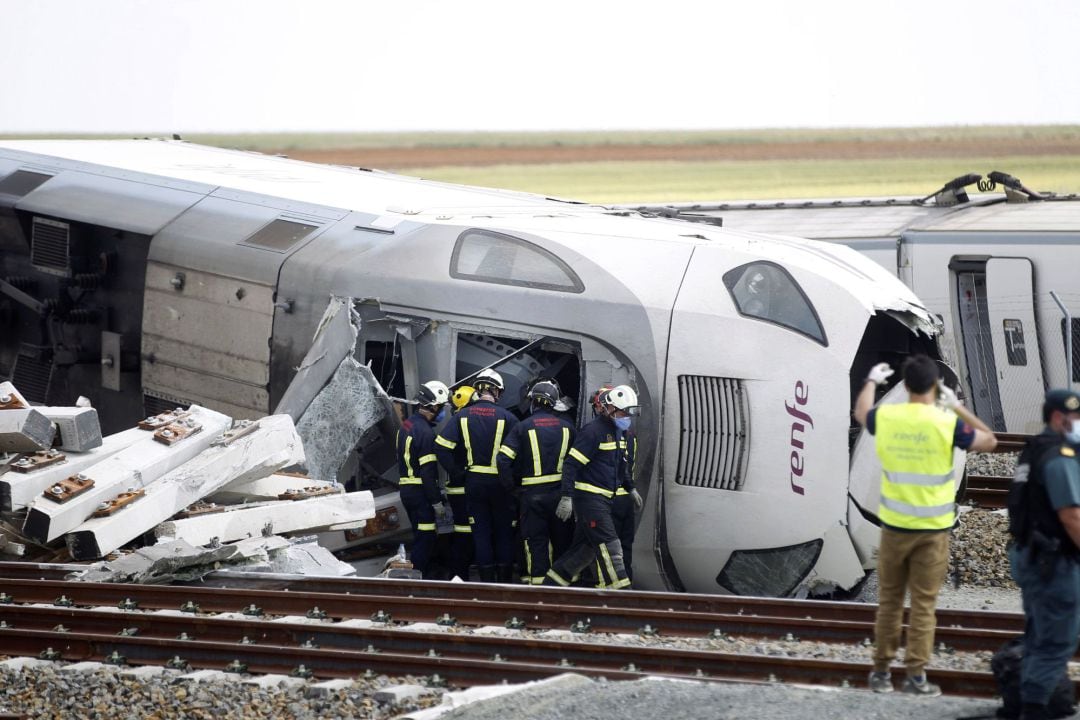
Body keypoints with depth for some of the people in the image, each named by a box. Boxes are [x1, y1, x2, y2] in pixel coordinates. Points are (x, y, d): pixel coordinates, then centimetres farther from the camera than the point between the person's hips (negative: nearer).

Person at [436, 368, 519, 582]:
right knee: (504, 531, 9)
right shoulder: (506, 417, -9)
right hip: (500, 482, -2)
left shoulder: (463, 416, -2)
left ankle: (486, 580, 7)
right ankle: (504, 579, 10)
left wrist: (457, 472, -1)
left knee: (480, 532, 8)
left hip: (474, 482, 2)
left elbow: (441, 446, -8)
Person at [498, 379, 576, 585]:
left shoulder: (523, 427, -4)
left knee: (536, 543, 1)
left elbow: (504, 458, -10)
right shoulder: (566, 427, 4)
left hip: (533, 493, -3)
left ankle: (539, 581, -3)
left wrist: (511, 484, 1)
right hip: (561, 493, 3)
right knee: (562, 540, 11)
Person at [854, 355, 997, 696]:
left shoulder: (885, 417, -4)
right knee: (923, 604, 2)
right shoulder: (947, 423, -13)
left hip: (895, 526, 2)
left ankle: (881, 671, 17)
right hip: (933, 528, -2)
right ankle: (916, 675, 1)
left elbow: (861, 412, 21)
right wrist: (958, 407, 9)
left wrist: (871, 381, 39)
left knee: (889, 601, 12)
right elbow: (989, 441, 3)